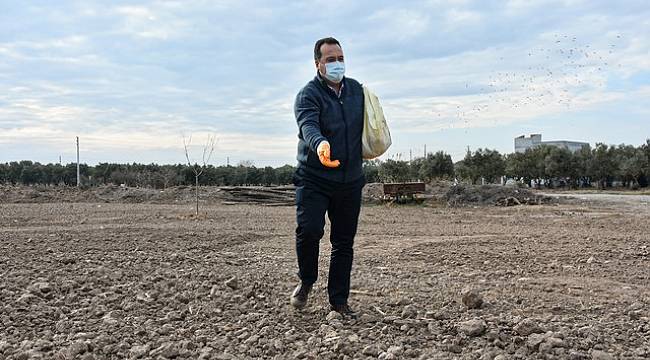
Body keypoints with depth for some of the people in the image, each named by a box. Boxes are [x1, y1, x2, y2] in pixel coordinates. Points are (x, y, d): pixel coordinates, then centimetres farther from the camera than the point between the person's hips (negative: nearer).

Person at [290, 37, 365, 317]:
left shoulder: (356, 89, 9)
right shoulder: (308, 94, -10)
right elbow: (308, 126, -30)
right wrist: (320, 145, -50)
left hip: (350, 181, 5)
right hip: (314, 179, -5)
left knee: (344, 242, 8)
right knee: (309, 230, -20)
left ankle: (339, 299, 21)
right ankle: (306, 281, 10)